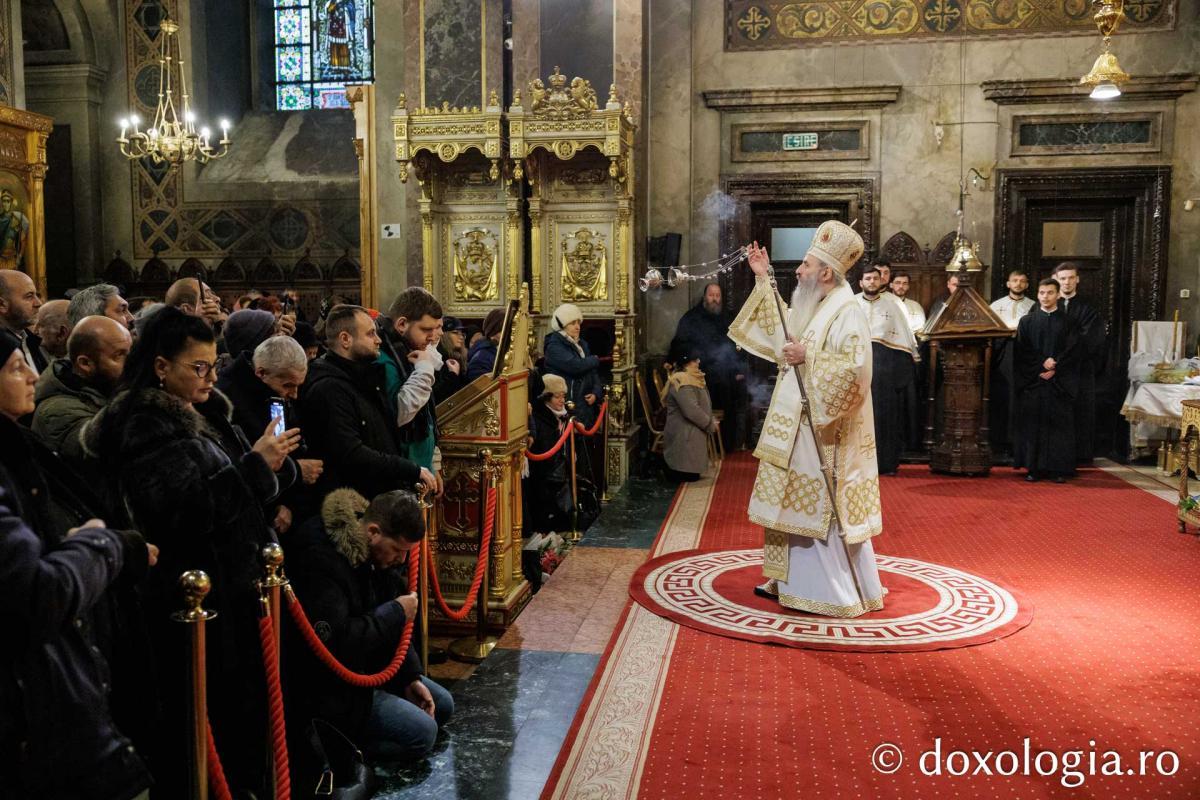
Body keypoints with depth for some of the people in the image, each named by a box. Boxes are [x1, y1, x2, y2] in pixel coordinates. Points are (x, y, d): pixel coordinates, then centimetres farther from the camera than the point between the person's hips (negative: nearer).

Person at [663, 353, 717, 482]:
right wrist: (710, 424, -16)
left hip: (692, 431, 10)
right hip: (684, 434, -10)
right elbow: (692, 410, -28)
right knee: (688, 475, -2)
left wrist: (712, 419, 7)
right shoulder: (682, 382, -23)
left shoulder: (690, 378, 11)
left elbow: (703, 404, 20)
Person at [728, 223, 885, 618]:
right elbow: (778, 331, 24)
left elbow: (856, 367, -26)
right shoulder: (810, 309, 12)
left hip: (825, 428, -9)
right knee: (798, 503, 15)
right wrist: (762, 280, 20)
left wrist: (807, 357, -21)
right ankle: (790, 579, 26)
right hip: (798, 424, 9)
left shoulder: (847, 314, -16)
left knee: (824, 508, -3)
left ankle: (843, 592, 8)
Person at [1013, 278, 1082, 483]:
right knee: (1032, 424, -1)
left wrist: (1054, 368, -12)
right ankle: (1034, 468, 4)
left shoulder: (1068, 322, 7)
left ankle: (1058, 469, 3)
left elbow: (1074, 352, -1)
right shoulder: (1027, 321, 7)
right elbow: (1021, 352, 0)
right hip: (1032, 381, 0)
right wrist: (1041, 367, -11)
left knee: (1058, 424, -1)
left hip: (1059, 383, 0)